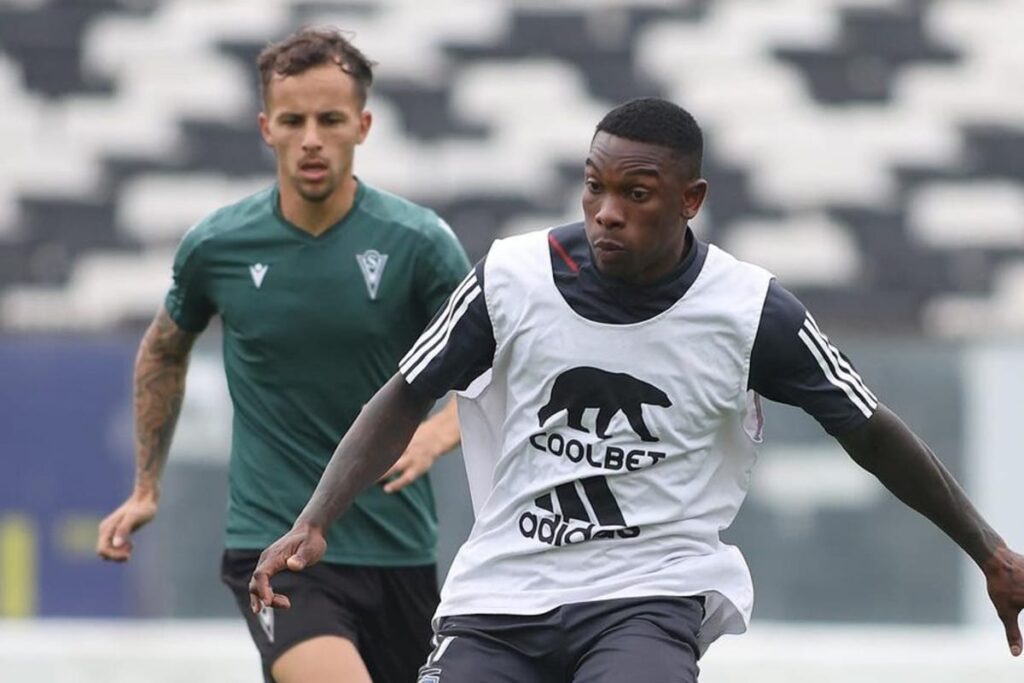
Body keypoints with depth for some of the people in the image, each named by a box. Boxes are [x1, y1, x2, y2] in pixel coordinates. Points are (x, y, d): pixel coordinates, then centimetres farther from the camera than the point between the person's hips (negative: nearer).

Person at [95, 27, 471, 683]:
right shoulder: (216, 247, -2)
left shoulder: (417, 241, -7)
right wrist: (147, 488, 21)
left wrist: (436, 433, -25)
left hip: (397, 550, 2)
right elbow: (164, 351, 19)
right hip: (274, 547, -2)